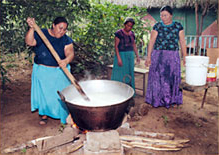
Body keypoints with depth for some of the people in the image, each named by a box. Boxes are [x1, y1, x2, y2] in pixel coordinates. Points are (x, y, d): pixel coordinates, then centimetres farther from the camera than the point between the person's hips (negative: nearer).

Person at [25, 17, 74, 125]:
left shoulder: (66, 40, -4)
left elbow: (70, 53, -17)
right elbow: (29, 42, -19)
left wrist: (66, 60, -39)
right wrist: (32, 28, -32)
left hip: (59, 72, 0)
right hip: (42, 71, 0)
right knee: (43, 92, 5)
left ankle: (65, 116, 24)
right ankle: (44, 114, 26)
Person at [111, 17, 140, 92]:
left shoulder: (131, 33, 9)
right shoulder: (119, 33, -11)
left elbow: (134, 45, 14)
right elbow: (116, 46, -15)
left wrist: (137, 56, 8)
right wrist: (118, 58, -22)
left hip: (130, 56, 6)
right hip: (121, 55, -6)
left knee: (129, 75, 10)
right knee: (120, 74, -3)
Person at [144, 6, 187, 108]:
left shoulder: (178, 26, 4)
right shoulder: (157, 26, 2)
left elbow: (182, 42, 4)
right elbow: (151, 42, -1)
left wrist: (184, 57, -1)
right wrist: (148, 56, -8)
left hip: (173, 57, 1)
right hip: (158, 56, 0)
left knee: (171, 78, 3)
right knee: (158, 78, 2)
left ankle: (171, 100, 18)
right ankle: (157, 100, 14)